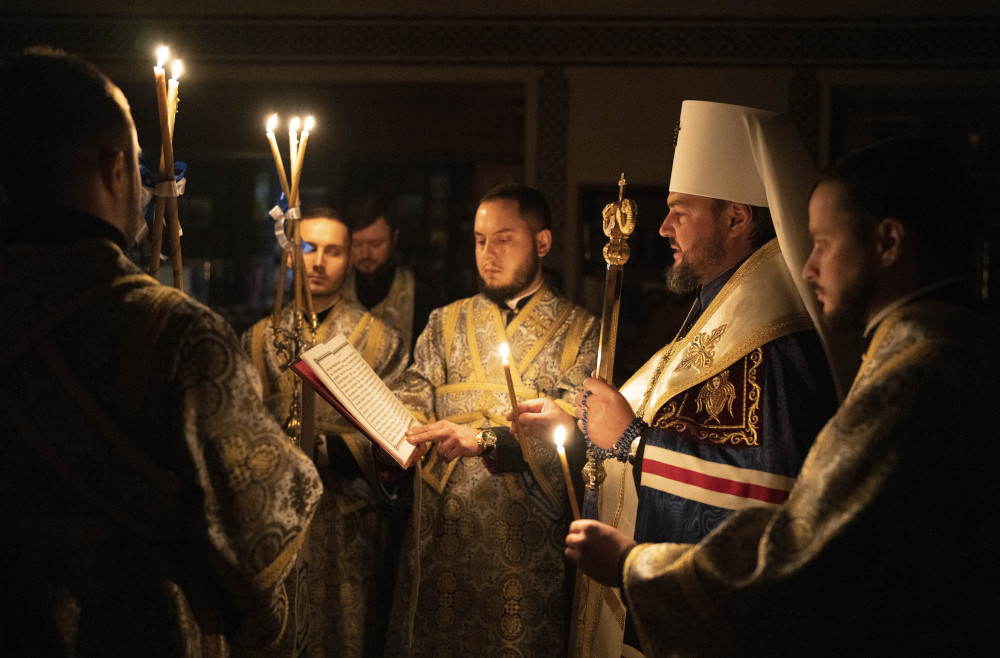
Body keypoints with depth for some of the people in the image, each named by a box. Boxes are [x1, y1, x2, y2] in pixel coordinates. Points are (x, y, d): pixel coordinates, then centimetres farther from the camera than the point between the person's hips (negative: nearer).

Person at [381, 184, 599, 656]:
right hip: (442, 530, 3)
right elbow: (415, 396, 1)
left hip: (528, 540, -3)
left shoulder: (579, 332, 3)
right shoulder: (446, 323, 15)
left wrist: (486, 440, -22)